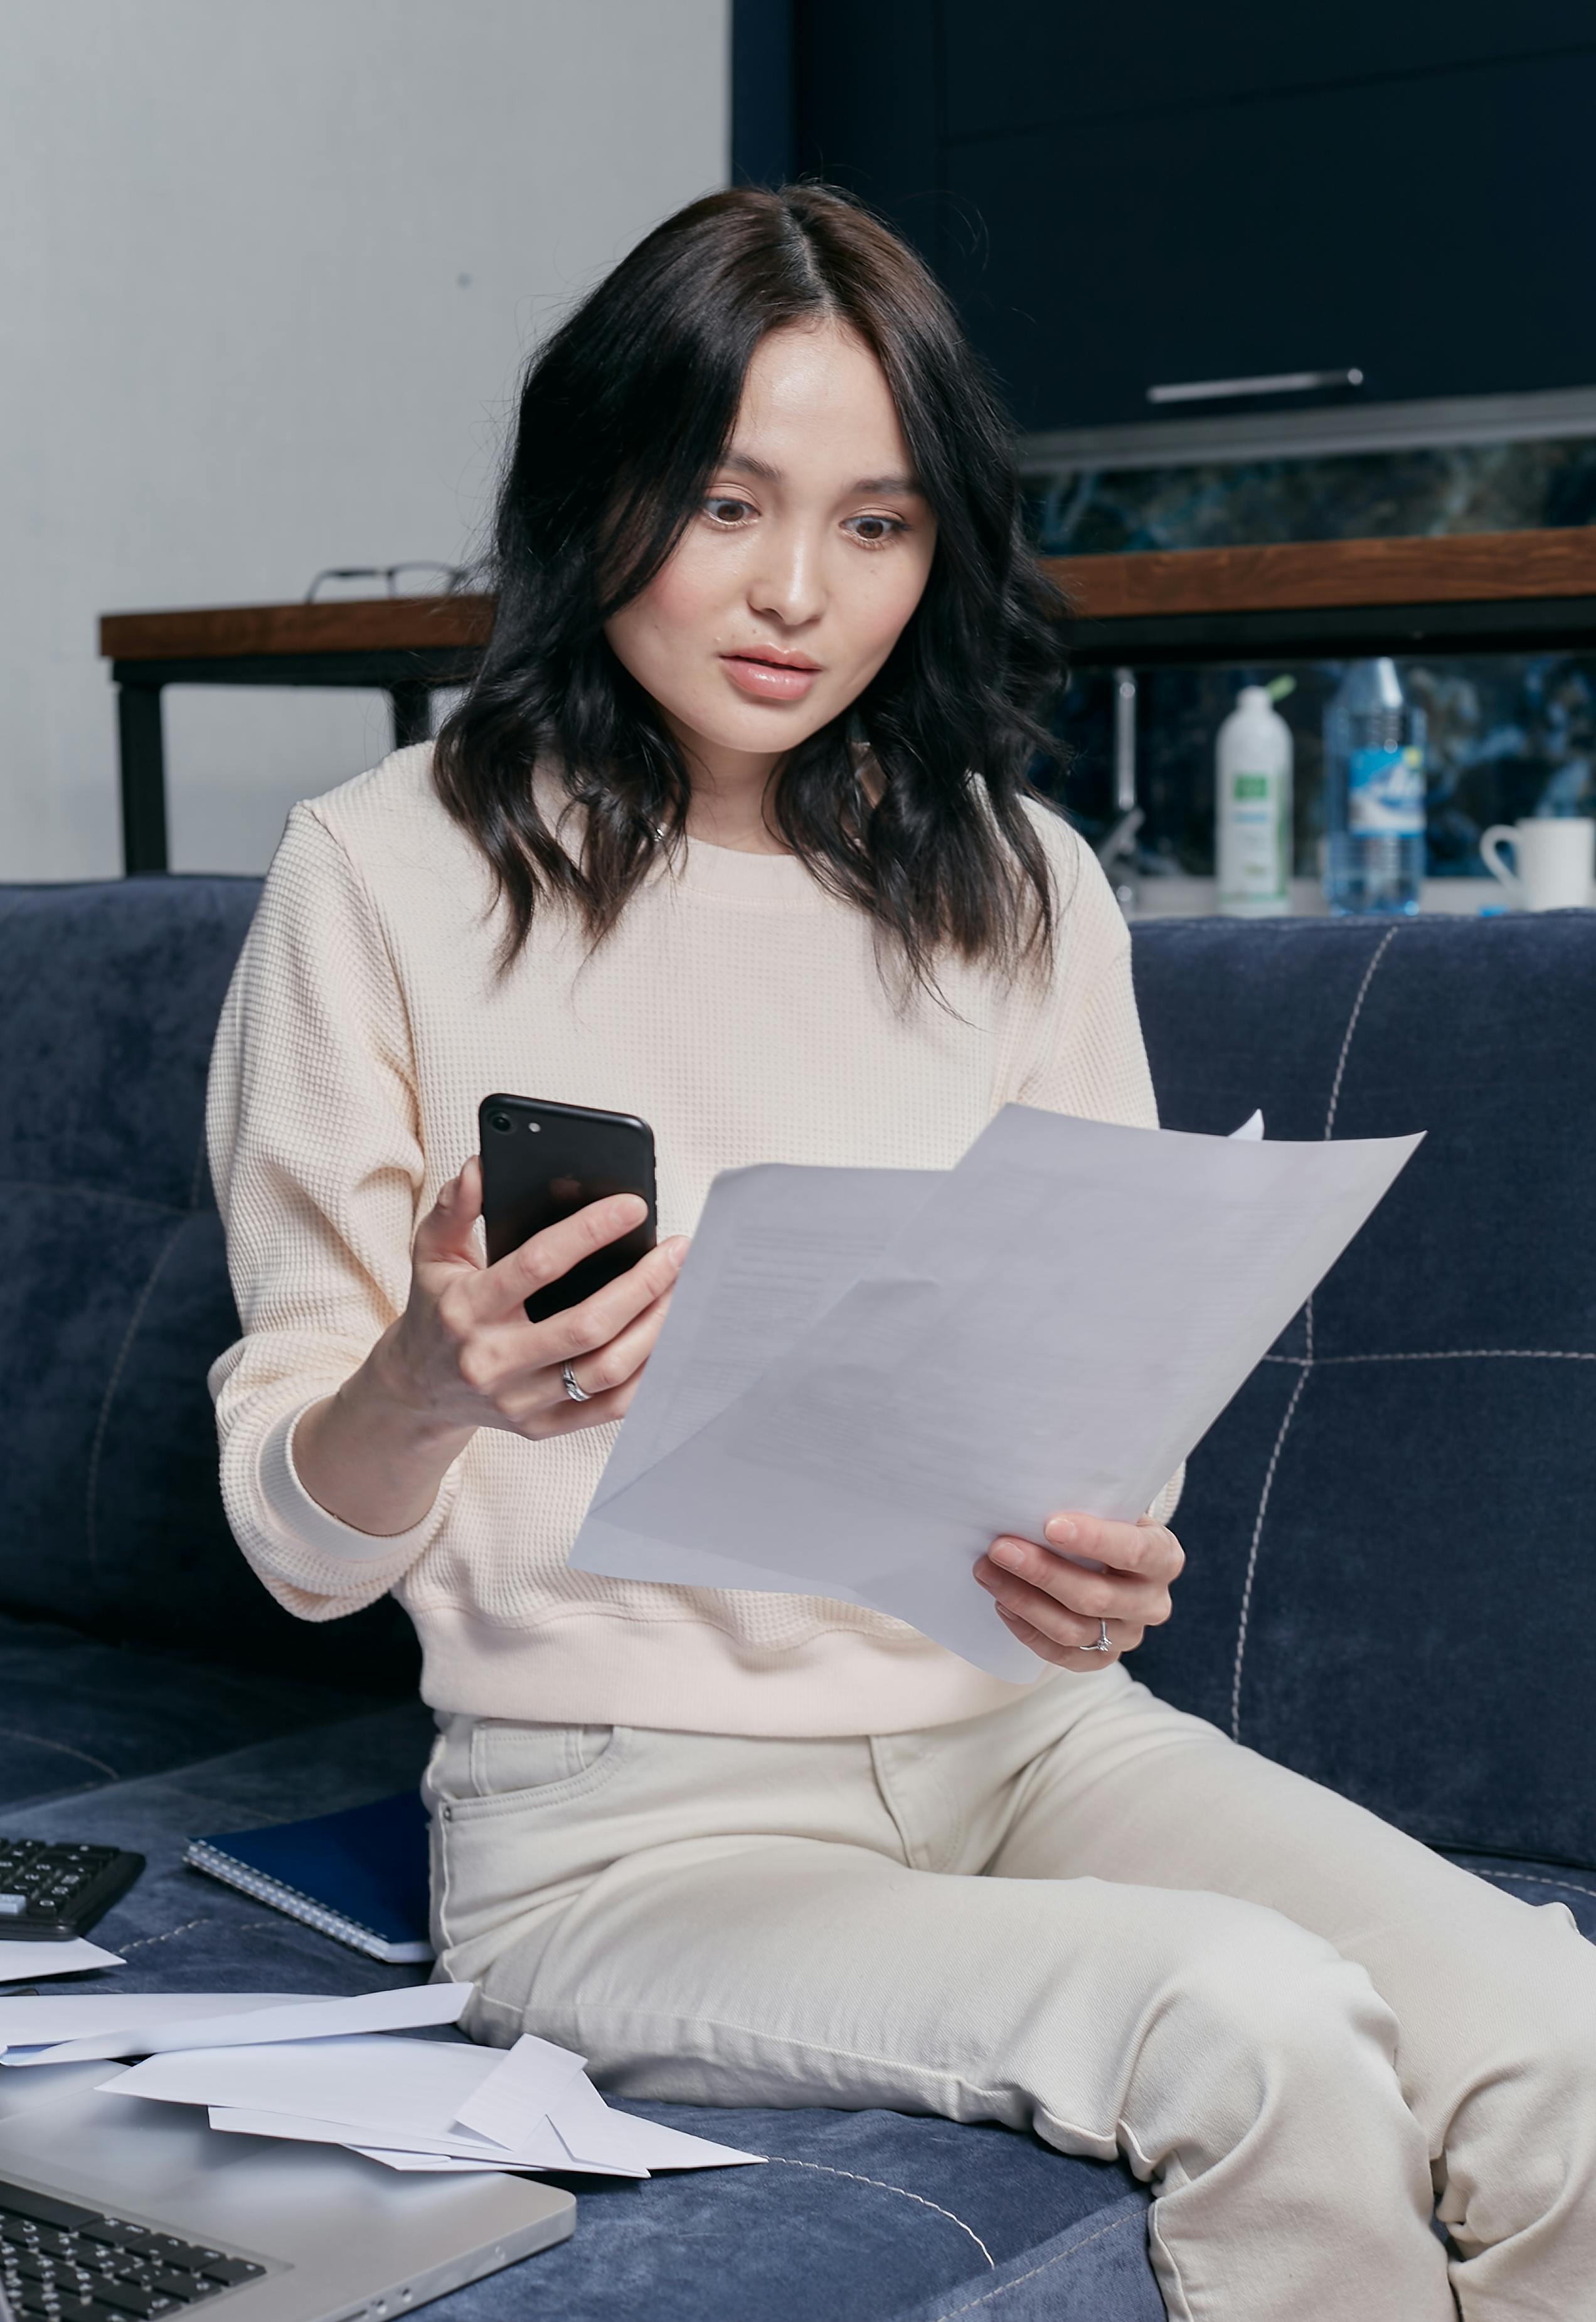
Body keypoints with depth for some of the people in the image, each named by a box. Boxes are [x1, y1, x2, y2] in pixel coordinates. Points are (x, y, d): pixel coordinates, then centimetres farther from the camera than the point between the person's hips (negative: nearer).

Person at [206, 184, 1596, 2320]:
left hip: (1016, 1734, 4)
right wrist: (427, 1389, -26)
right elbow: (303, 1539, -2)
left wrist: (1109, 1574, -12)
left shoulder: (1022, 889, 8)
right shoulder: (388, 878, -4)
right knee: (1254, 2025, -27)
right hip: (624, 1821, -3)